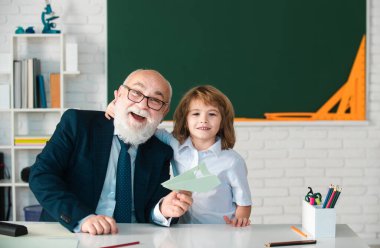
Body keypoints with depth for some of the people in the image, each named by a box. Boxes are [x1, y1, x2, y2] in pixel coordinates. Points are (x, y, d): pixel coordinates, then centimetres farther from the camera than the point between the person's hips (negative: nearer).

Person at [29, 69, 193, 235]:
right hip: (66, 236, -2)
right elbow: (41, 175, -11)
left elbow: (149, 208, 5)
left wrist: (163, 210, -18)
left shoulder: (161, 152, 5)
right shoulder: (77, 123, -3)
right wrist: (82, 218, -24)